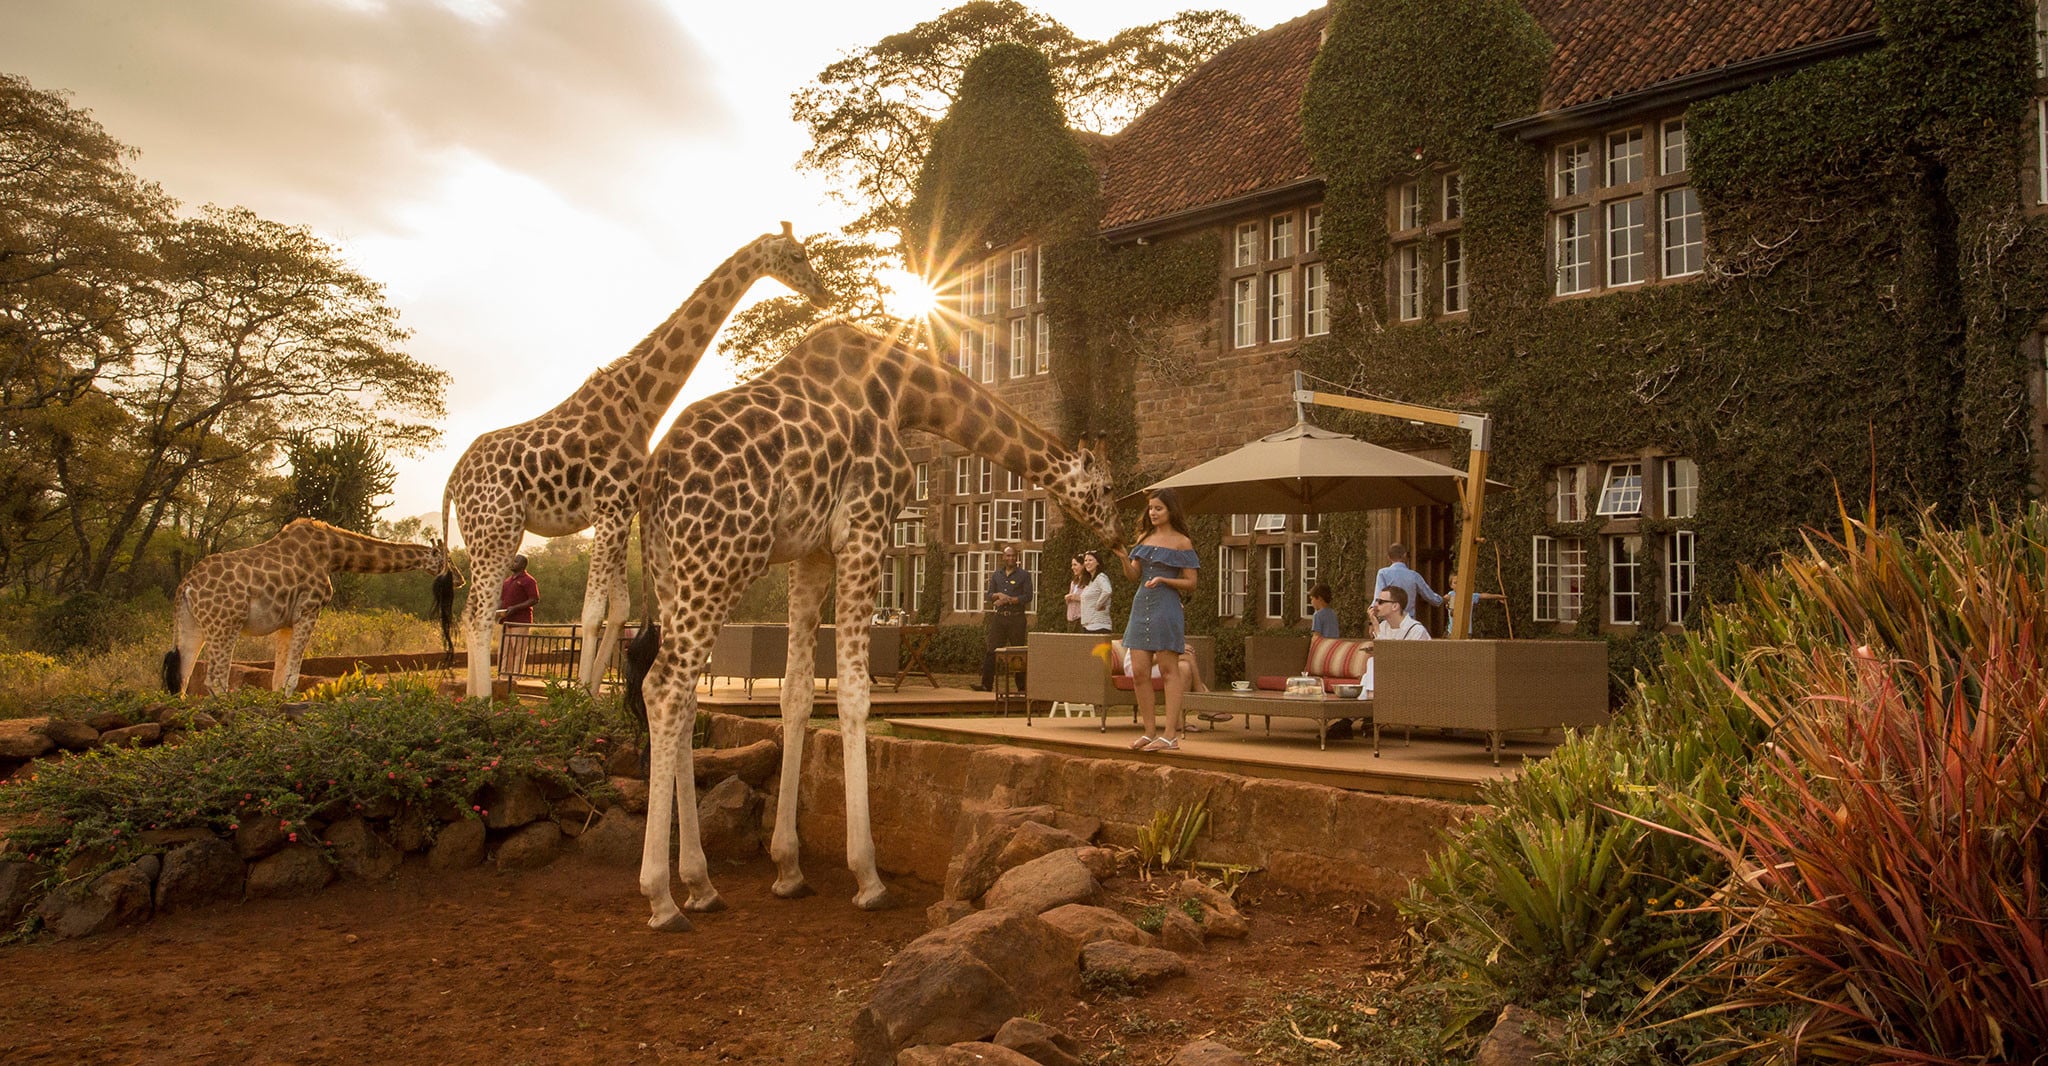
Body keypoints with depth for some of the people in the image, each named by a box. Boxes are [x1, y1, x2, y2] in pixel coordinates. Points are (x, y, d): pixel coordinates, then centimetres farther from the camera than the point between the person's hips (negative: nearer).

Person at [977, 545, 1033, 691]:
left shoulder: (1024, 575, 2)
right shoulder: (996, 574, 14)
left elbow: (1028, 596, -6)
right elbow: (989, 595, 13)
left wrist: (1008, 600, -13)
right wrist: (998, 595, -9)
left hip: (1016, 618, -3)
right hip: (999, 617, 3)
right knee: (992, 651, -2)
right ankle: (986, 684, -1)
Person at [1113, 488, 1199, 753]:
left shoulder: (1182, 542, -1)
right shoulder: (1144, 539, 15)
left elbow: (1190, 583, -3)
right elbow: (1133, 576, 11)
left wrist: (1162, 579, -16)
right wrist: (1123, 558, -7)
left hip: (1166, 608, -6)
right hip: (1141, 606, 6)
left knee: (1169, 670, -4)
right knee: (1138, 671, 2)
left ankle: (1171, 736, -3)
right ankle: (1150, 731, 12)